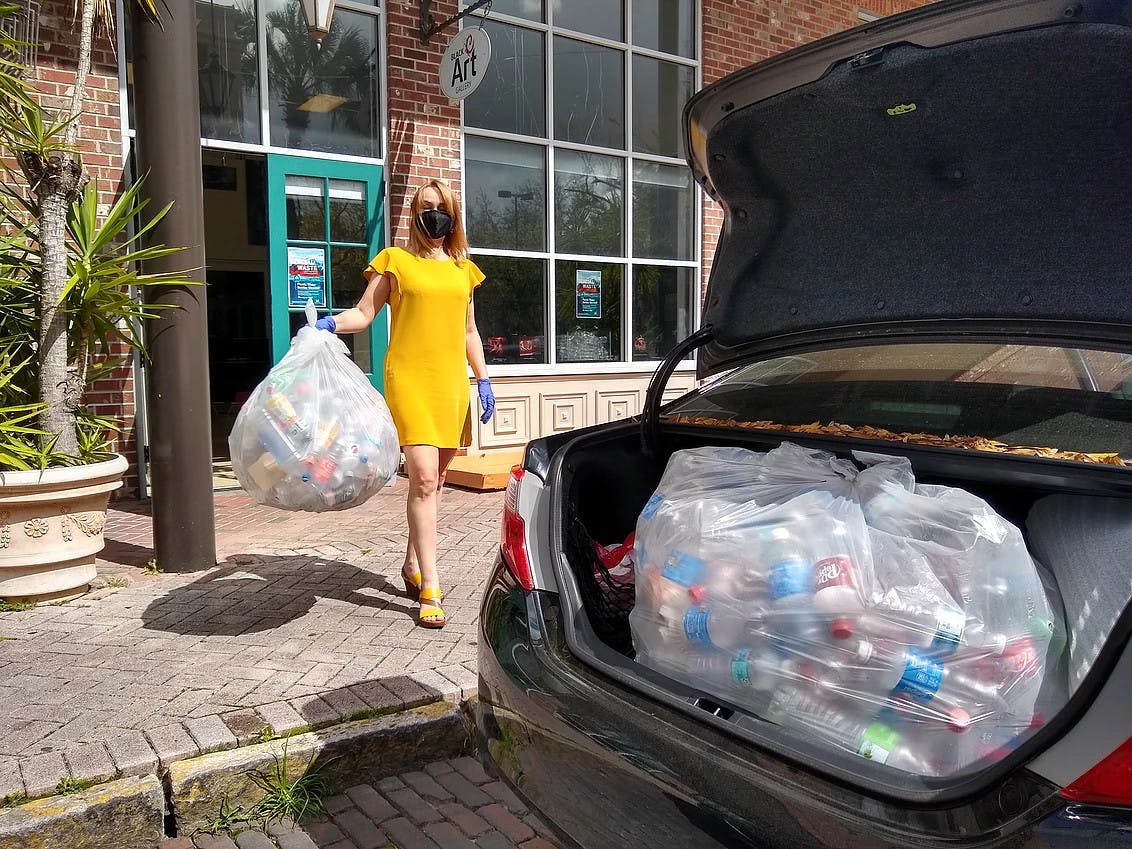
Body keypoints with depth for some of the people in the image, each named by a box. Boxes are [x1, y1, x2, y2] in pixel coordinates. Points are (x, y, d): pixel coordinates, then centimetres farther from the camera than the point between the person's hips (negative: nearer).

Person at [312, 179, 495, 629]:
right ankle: (430, 589, -9)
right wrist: (329, 323, -17)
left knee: (433, 480, 9)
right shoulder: (396, 261, 5)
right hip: (410, 378, -5)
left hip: (452, 383, 5)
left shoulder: (463, 269, 18)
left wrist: (482, 380, 14)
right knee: (423, 478, -13)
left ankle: (413, 565, 27)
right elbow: (363, 313, 2)